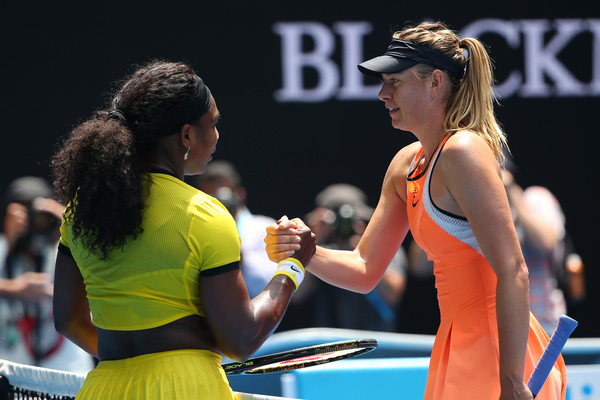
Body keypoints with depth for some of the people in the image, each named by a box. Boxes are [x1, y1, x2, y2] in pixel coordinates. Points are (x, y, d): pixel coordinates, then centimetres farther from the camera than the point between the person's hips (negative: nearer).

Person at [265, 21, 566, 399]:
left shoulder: (463, 152, -16)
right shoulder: (406, 164, 12)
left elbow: (513, 272, -22)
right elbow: (365, 270, 17)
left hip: (500, 350, -9)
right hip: (457, 345, 9)